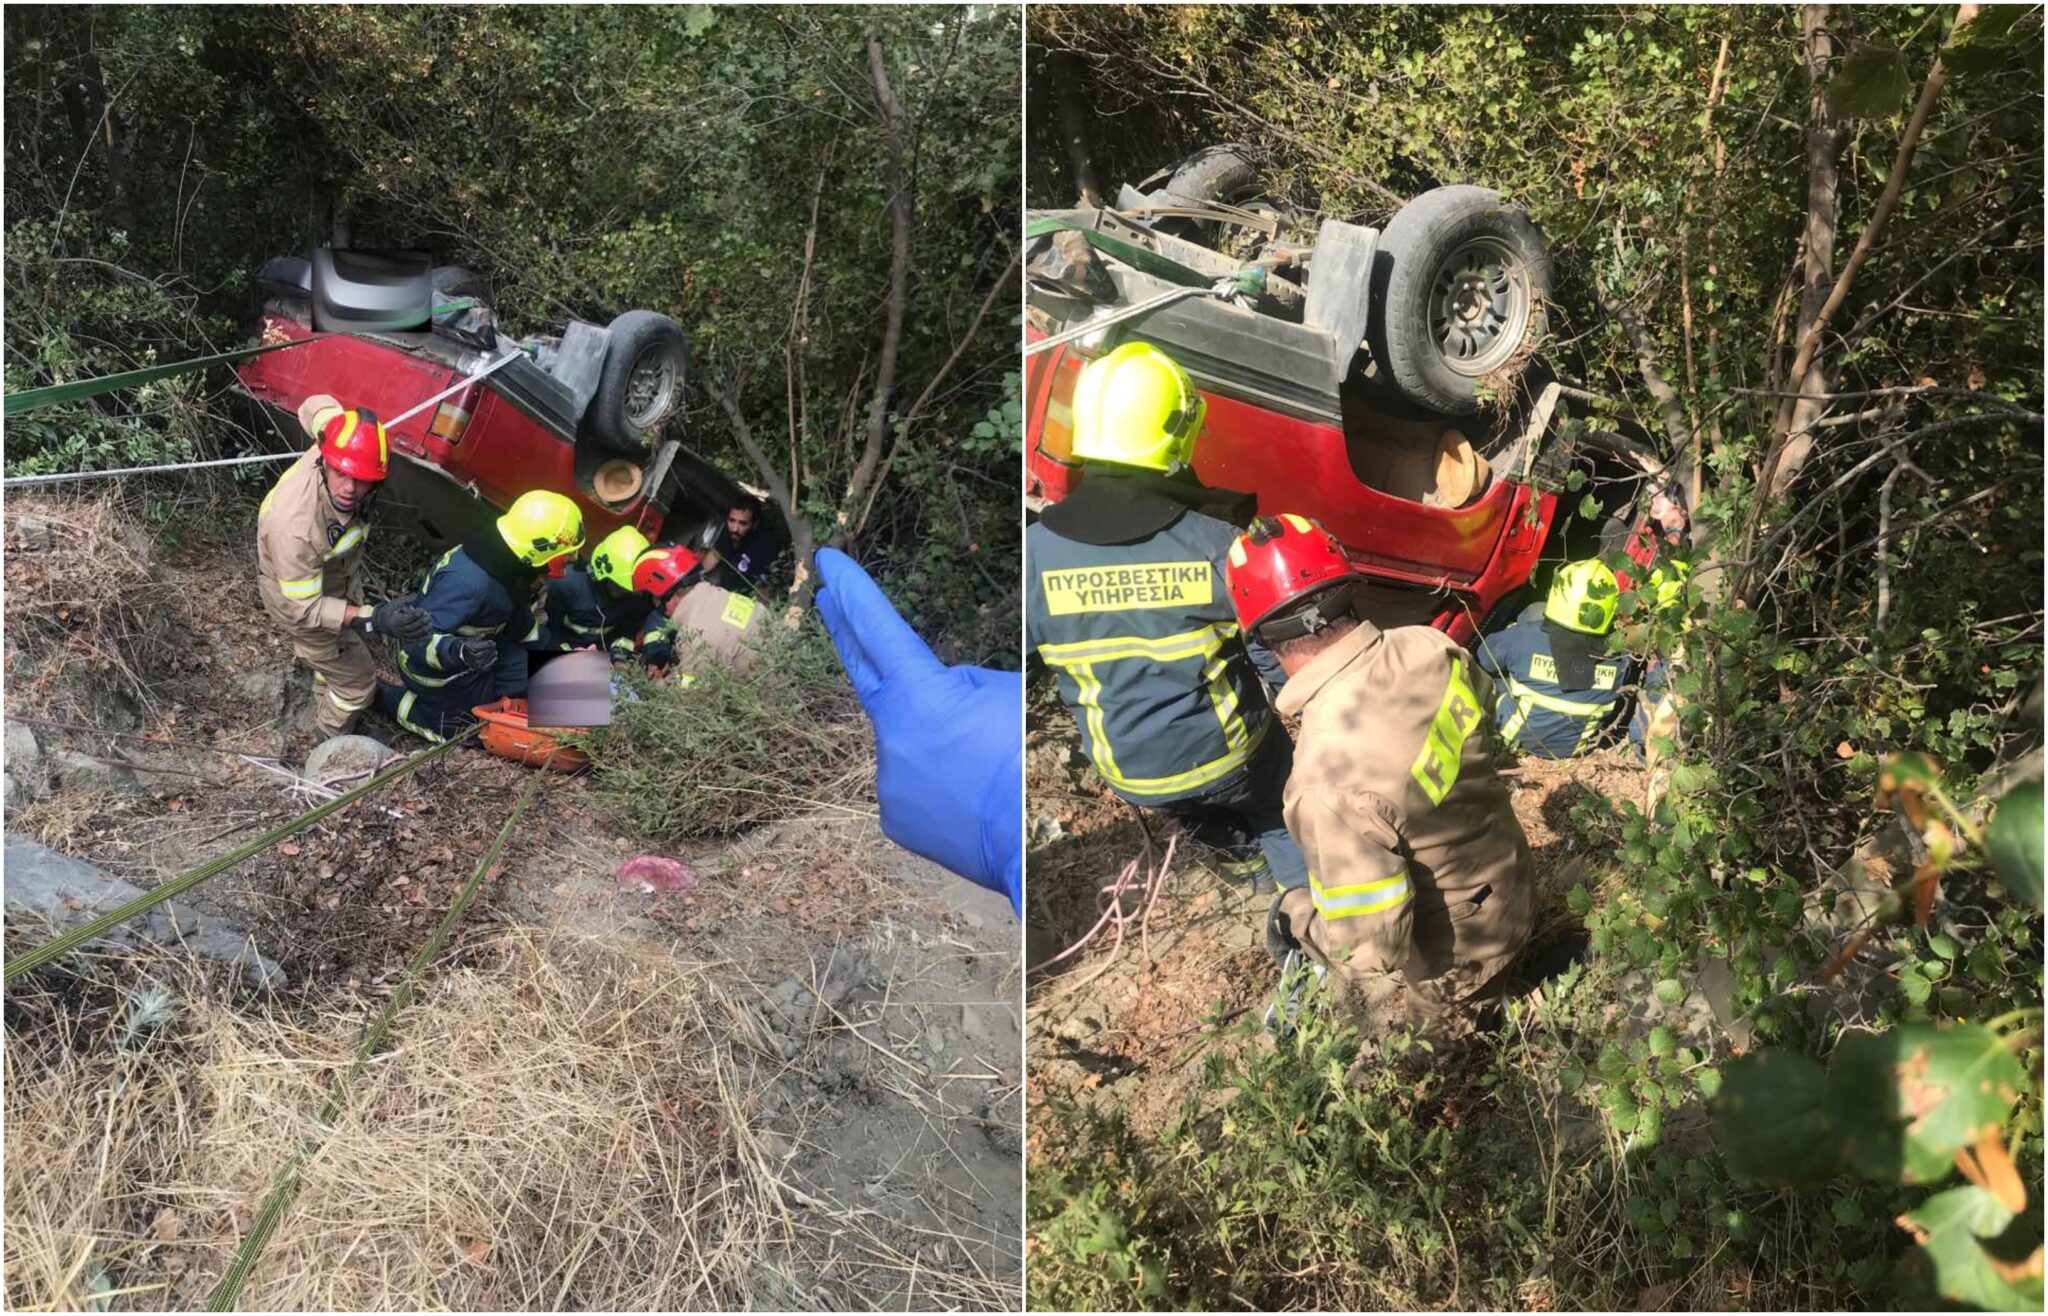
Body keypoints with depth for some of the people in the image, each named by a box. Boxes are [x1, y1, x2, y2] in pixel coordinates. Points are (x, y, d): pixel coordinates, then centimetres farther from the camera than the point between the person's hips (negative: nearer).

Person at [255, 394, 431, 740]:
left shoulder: (340, 450, -32)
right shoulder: (294, 527, -48)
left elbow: (318, 405, -8)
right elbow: (304, 609, -36)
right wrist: (374, 618, -49)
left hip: (340, 574, 7)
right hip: (299, 598, -7)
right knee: (356, 682, 9)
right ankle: (332, 740, 42)